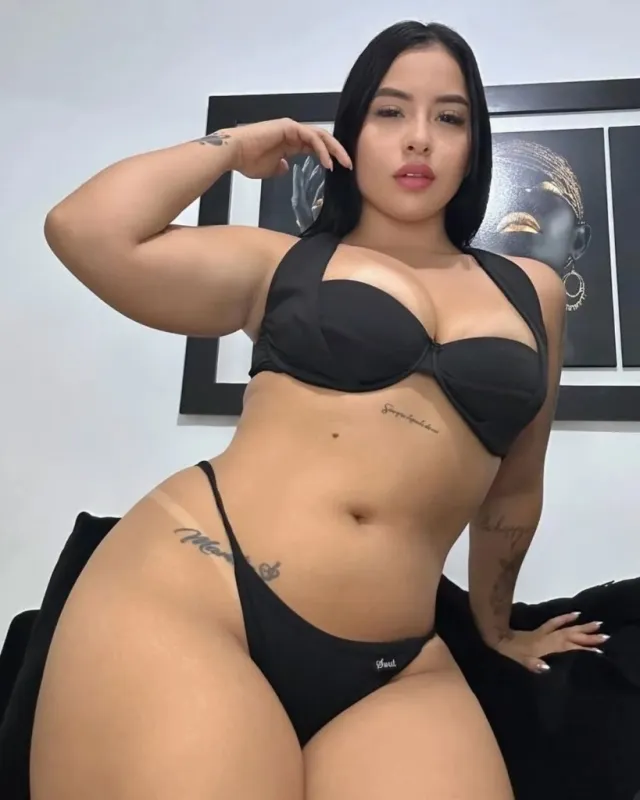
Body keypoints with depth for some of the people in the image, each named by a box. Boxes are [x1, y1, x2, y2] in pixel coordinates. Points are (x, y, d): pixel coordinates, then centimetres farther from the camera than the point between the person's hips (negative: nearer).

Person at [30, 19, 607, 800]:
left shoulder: (532, 293, 14)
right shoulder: (283, 261, 8)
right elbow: (84, 230, -3)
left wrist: (494, 625, 30)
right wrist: (235, 145, 9)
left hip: (391, 672, 3)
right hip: (190, 593, -1)